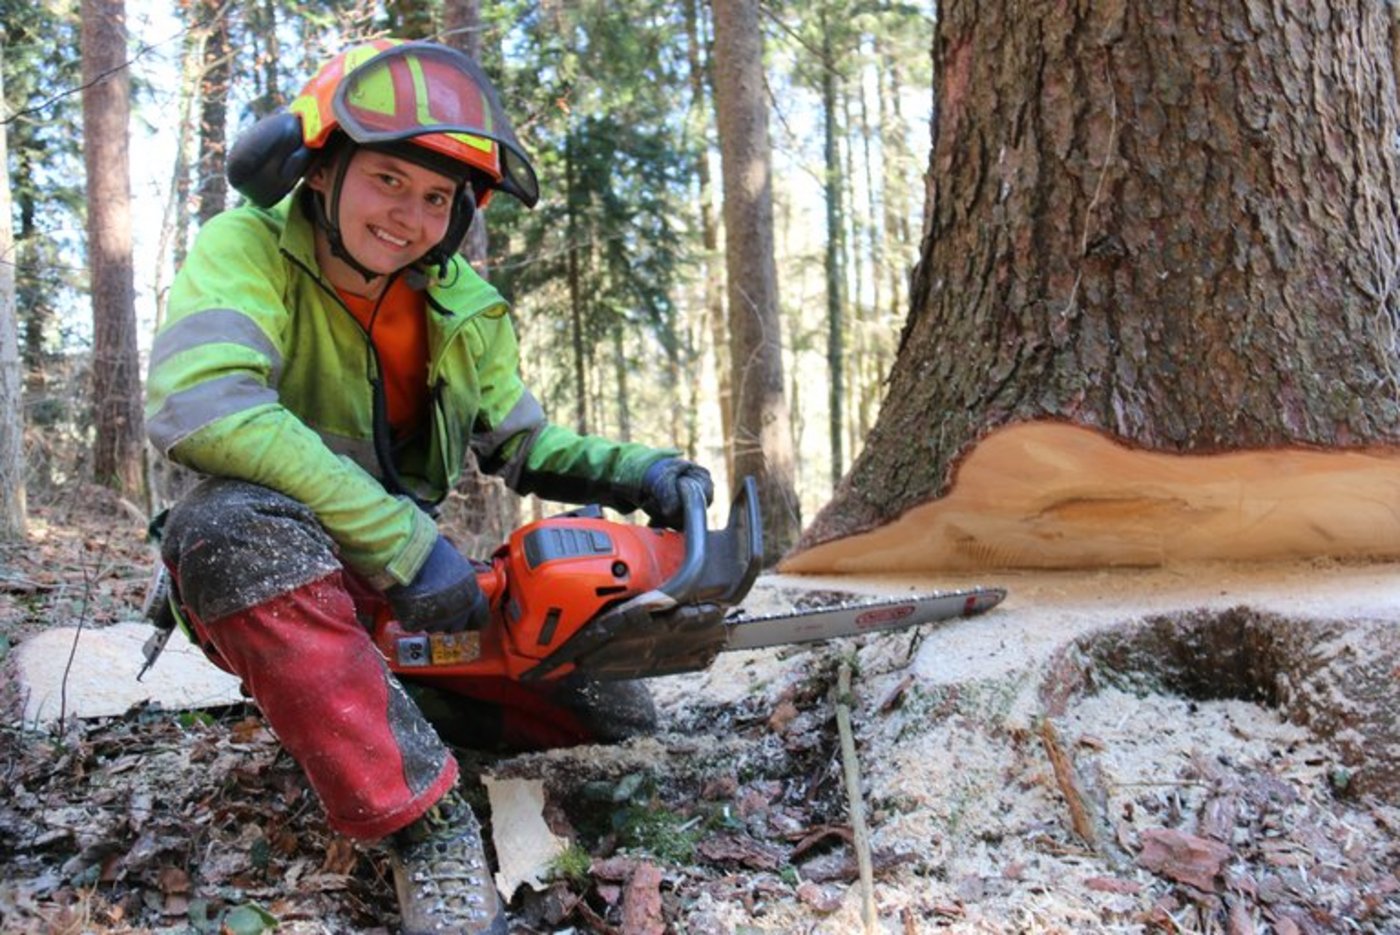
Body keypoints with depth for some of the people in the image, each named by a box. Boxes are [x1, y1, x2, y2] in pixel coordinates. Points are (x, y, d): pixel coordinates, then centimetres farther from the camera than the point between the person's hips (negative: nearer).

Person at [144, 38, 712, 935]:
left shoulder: (464, 309, 1)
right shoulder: (247, 249, -16)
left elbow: (525, 446, 12)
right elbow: (199, 404, -34)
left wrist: (634, 471, -9)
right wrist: (403, 541, -33)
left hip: (405, 583, 6)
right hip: (264, 570, -5)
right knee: (234, 519, -41)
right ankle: (427, 825, -36)